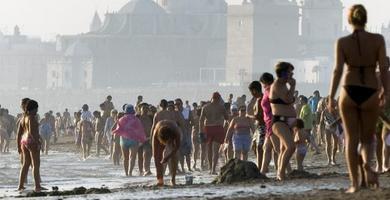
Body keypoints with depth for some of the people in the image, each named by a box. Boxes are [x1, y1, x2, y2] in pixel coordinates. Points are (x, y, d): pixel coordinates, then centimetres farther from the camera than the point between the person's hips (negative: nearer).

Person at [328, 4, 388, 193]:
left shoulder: (342, 42, -3)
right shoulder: (378, 39, -3)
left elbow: (338, 70, -8)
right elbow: (383, 67, -5)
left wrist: (331, 97, -4)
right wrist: (385, 91, 7)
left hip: (349, 92, 0)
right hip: (370, 93, 0)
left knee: (351, 139, 9)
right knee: (367, 138, 14)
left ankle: (354, 183, 3)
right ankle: (366, 163, -19)